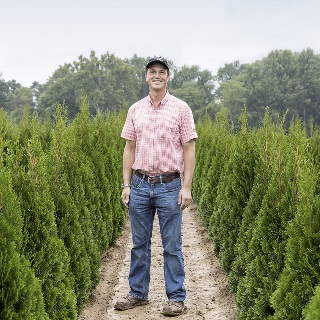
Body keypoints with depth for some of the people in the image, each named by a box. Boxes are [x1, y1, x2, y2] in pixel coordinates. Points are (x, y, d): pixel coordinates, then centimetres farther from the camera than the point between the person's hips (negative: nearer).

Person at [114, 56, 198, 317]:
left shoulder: (181, 109, -2)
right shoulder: (135, 110, 8)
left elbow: (189, 150, -4)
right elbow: (130, 149, 10)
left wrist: (186, 187, -11)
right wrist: (126, 184, 4)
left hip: (169, 185, -3)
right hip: (140, 185, 3)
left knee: (172, 246, 2)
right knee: (139, 244, 11)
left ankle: (176, 298, 10)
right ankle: (138, 293, 22)